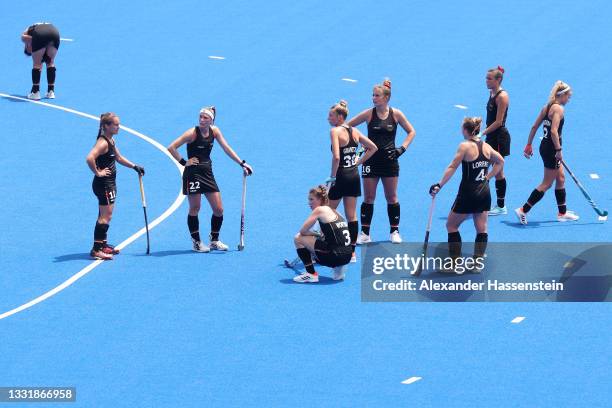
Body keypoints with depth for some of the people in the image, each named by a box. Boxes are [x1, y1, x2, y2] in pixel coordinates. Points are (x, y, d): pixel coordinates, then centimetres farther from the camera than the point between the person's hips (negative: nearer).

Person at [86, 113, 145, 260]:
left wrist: (134, 167, 21)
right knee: (105, 217, -9)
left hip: (109, 184, 10)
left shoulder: (111, 140, 11)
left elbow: (118, 158, 27)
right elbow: (90, 159, -36)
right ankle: (97, 249, -9)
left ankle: (102, 245, 28)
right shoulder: (102, 143, -21)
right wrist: (98, 173, -24)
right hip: (103, 184, -10)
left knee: (105, 216, 18)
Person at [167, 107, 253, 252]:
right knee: (194, 209, 0)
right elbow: (171, 148, -16)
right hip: (193, 173, -6)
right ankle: (197, 242, 11)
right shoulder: (193, 133, -15)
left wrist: (242, 163, 4)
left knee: (219, 209, 3)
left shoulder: (214, 131, 2)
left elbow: (226, 149, 8)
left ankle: (214, 240, 18)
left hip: (207, 173, 6)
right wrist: (184, 162, -15)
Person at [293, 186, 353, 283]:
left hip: (335, 256, -8)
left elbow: (302, 231, -3)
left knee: (298, 238, 5)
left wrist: (317, 235, 11)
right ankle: (338, 268, 17)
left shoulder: (319, 210, -3)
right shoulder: (333, 211, 19)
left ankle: (311, 274, 4)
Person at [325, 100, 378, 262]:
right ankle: (352, 253, 13)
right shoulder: (354, 131, 7)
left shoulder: (335, 131, -15)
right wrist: (359, 161, 12)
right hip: (354, 176, 7)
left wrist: (332, 176, -15)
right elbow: (373, 147, 13)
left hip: (340, 177, -7)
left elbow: (336, 157, -25)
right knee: (351, 216, 11)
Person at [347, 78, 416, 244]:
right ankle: (364, 234, 7)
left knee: (391, 197, 7)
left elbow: (411, 132, 6)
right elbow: (346, 126, 1)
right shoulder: (369, 114, -6)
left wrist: (402, 148, -6)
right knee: (368, 198, 2)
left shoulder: (396, 114, -4)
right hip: (371, 160, 0)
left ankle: (394, 231, 18)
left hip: (389, 160, 0)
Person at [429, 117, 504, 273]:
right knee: (481, 229, 8)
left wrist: (439, 185, -21)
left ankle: (456, 261, 7)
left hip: (467, 194, -6)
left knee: (451, 225, 9)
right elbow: (500, 162, 18)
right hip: (484, 193, 6)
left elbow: (452, 167, -19)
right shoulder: (486, 146, 5)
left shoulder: (465, 146, -13)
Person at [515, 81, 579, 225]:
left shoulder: (547, 107, 10)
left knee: (561, 178, 19)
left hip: (545, 146, 10)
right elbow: (554, 131, -26)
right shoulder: (558, 109, -17)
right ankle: (523, 210, -1)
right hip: (551, 149, -10)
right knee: (547, 184, 0)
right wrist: (558, 150, -22)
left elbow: (534, 127, 12)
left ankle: (562, 213, 28)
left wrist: (529, 145, 17)